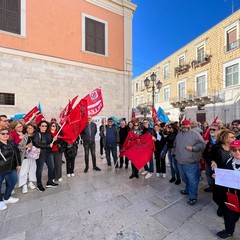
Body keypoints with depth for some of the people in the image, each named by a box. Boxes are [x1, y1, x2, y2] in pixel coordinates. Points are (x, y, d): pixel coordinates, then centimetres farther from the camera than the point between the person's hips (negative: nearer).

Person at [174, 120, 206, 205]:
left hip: (191, 163, -6)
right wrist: (176, 152, 15)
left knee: (192, 180, 4)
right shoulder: (179, 134, 11)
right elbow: (175, 145, 23)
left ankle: (193, 197, 22)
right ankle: (188, 190, 46)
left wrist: (193, 148, -23)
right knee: (184, 178, 23)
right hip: (180, 162, 7)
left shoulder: (195, 134, -9)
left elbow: (202, 144, -13)